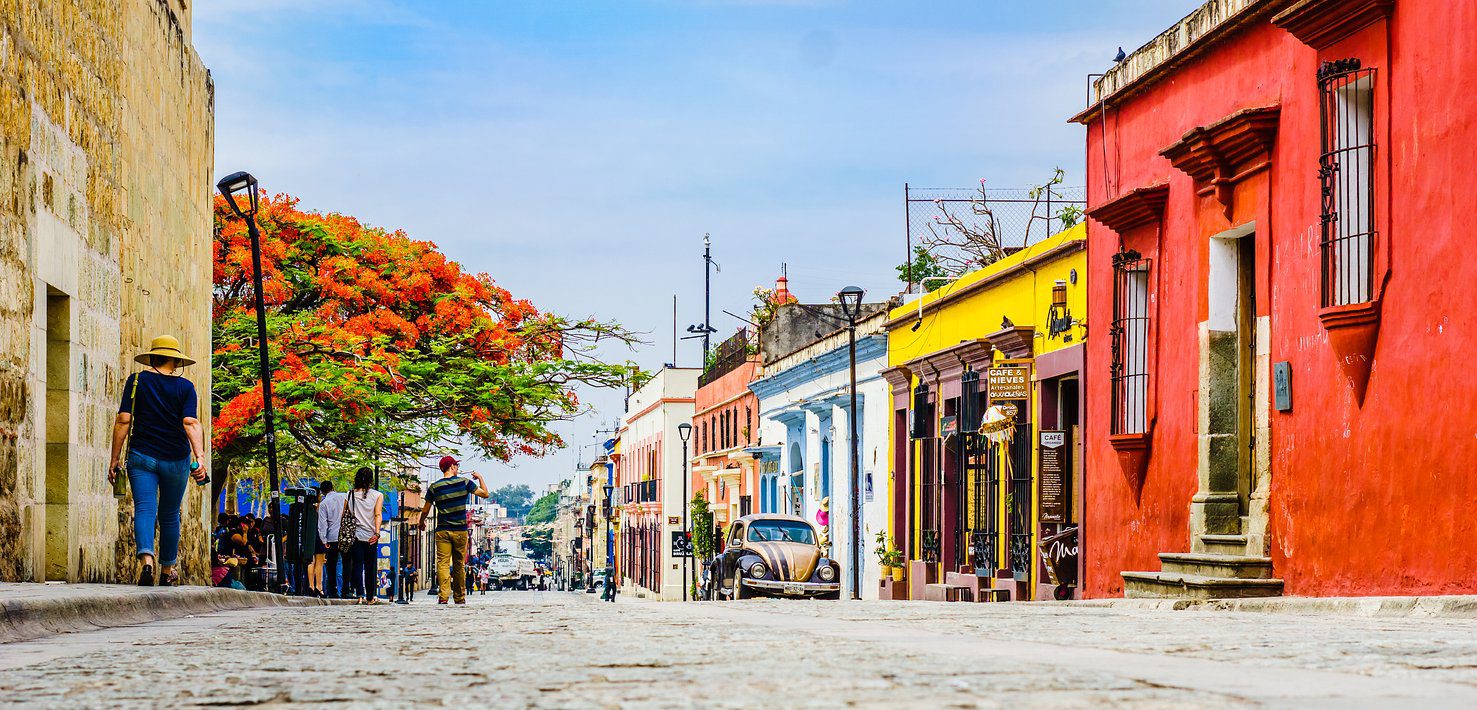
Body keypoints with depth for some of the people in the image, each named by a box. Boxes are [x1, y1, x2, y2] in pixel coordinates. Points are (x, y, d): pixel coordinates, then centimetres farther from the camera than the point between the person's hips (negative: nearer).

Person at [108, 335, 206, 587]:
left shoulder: (136, 381, 0)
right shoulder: (185, 387, -1)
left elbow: (123, 421, -5)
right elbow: (190, 423, -14)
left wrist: (114, 460, -1)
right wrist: (199, 458, -22)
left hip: (142, 456, -1)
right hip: (176, 460, 1)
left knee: (144, 509, -8)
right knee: (169, 516, 15)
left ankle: (146, 559, -34)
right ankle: (168, 571, 26)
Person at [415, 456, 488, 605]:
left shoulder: (434, 487, 1)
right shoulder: (464, 482, -2)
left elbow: (425, 510, 8)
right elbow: (485, 494, 4)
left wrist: (421, 522, 28)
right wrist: (480, 478, 20)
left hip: (442, 531, 0)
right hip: (460, 531, 0)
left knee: (443, 564, -4)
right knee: (459, 565, 10)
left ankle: (443, 596, -19)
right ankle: (460, 597, 15)